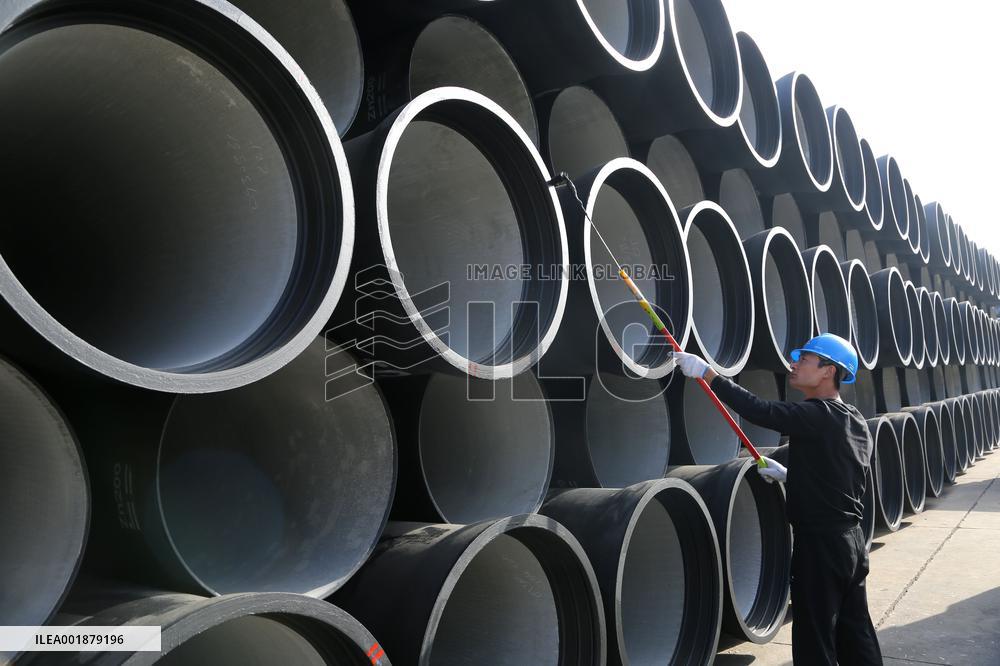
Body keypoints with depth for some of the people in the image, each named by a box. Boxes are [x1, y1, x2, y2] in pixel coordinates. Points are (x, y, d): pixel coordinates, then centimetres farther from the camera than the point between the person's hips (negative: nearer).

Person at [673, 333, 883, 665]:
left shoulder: (817, 416, -18)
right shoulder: (856, 422, 10)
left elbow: (760, 410, -28)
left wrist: (707, 373, -25)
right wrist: (790, 475, 17)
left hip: (820, 544, -9)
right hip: (851, 541, 9)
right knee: (856, 636, 19)